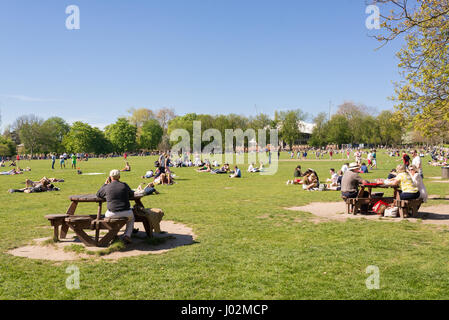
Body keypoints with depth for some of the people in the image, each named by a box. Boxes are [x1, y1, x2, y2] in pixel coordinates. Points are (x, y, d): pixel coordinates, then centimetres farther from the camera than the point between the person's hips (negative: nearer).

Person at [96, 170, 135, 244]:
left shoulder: (107, 187, -1)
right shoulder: (124, 185, 1)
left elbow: (98, 194, 20)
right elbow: (132, 195, 19)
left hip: (112, 214, 0)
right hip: (126, 213, 0)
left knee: (107, 215, 36)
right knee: (131, 217, 34)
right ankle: (127, 235, 12)